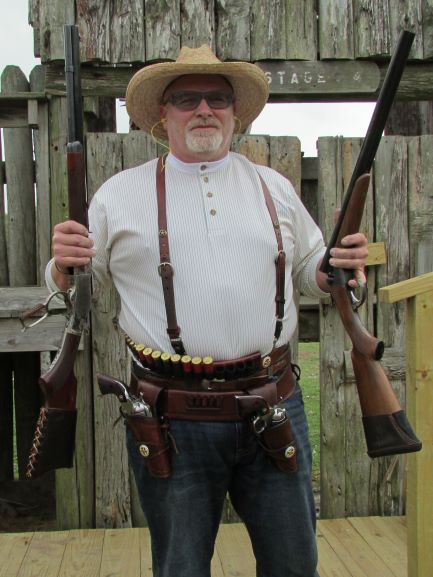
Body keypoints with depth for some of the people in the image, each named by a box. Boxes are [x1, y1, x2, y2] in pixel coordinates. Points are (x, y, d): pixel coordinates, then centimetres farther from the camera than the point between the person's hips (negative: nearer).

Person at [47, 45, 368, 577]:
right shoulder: (119, 194, 3)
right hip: (173, 419, -2)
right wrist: (64, 264, -16)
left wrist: (339, 268, -4)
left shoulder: (274, 188, 11)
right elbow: (74, 284, 7)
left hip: (273, 409, 3)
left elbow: (309, 273, 18)